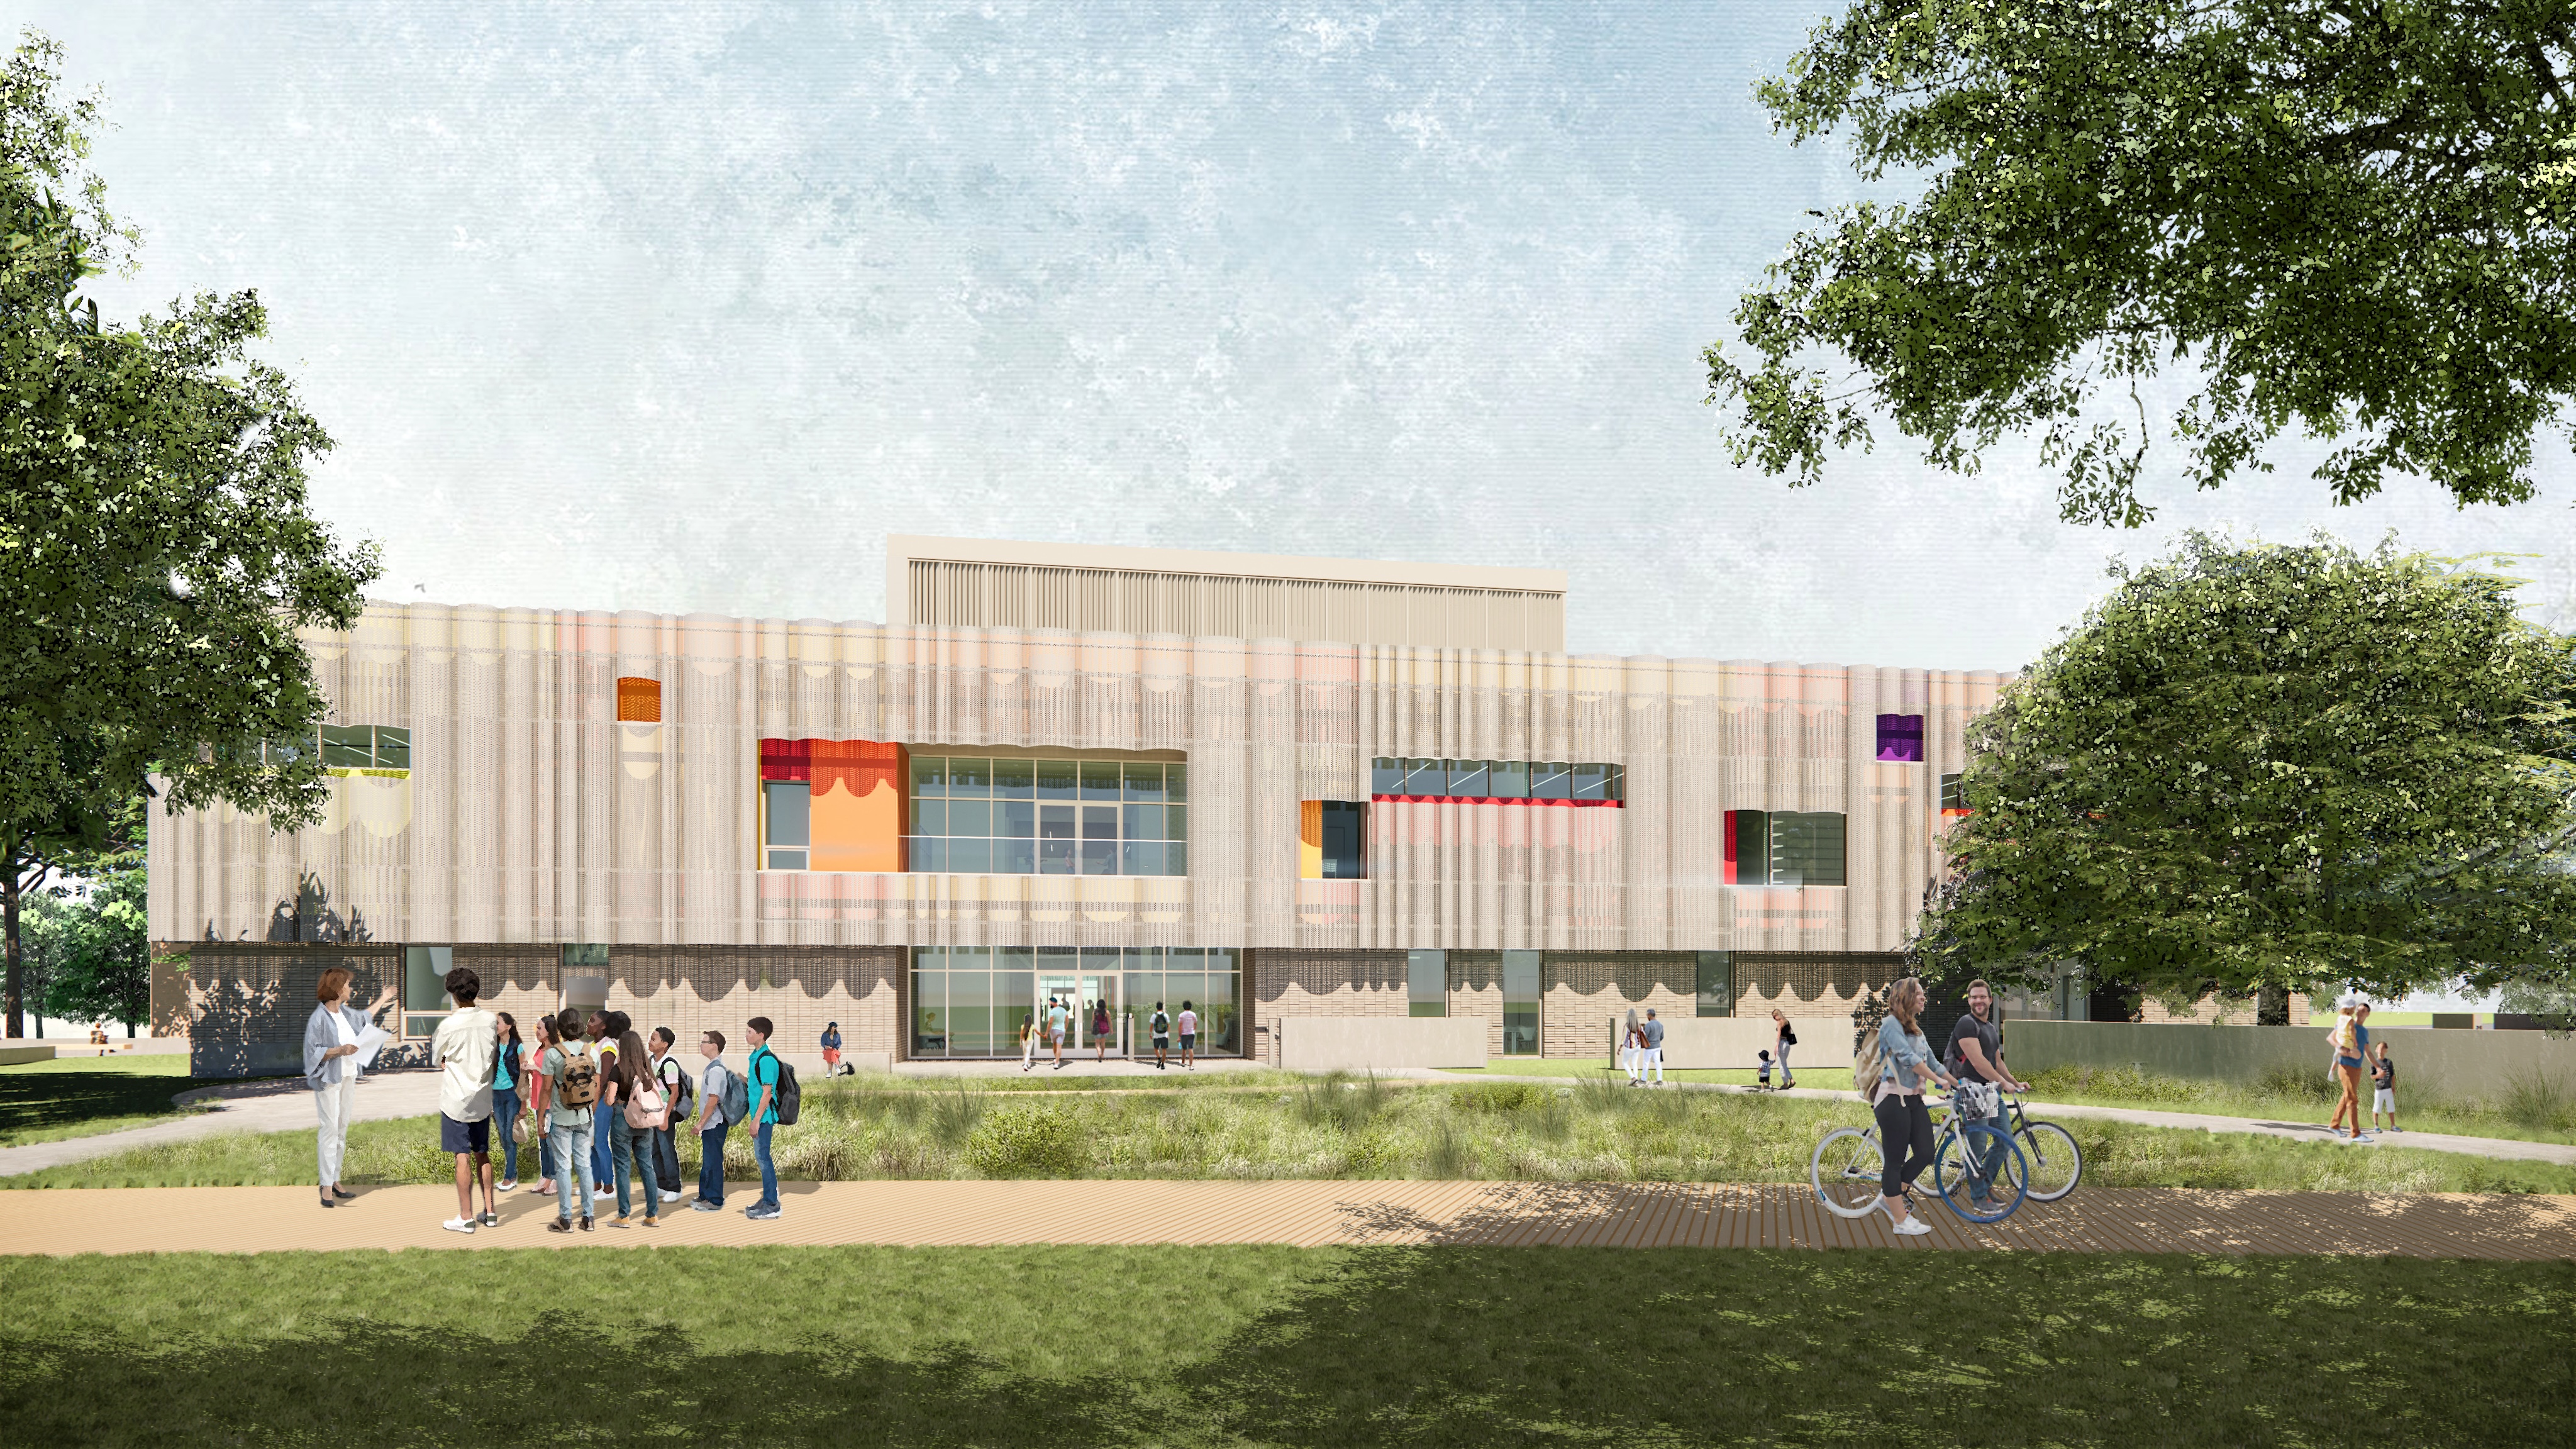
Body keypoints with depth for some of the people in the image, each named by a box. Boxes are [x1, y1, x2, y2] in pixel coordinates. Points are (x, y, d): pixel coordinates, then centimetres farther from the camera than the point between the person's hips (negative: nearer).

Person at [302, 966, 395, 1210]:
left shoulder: (345, 1012, 9)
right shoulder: (319, 1018, -15)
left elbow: (363, 1017, 32)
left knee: (342, 1129, 10)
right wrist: (339, 1050, -26)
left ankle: (335, 1181, 17)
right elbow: (313, 1052, -17)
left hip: (348, 1077, 8)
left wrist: (382, 1001, 43)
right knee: (329, 1129, -8)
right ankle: (327, 1187, -5)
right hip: (328, 1080, -8)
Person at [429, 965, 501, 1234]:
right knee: (482, 1154, 15)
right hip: (483, 1099, 5)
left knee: (464, 1157, 0)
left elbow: (436, 1060, -3)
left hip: (456, 1099, -5)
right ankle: (490, 1211, 19)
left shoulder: (449, 1024, -16)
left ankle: (466, 1218, 5)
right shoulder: (490, 1020, -2)